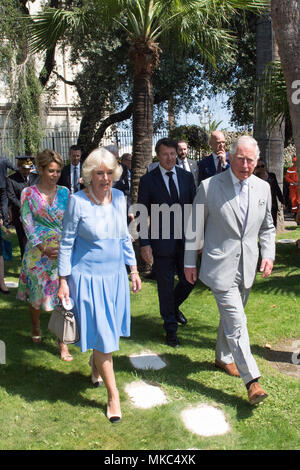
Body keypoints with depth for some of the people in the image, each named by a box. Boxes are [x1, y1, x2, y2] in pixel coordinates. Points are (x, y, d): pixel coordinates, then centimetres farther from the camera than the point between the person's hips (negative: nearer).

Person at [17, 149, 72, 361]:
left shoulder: (64, 192, 6)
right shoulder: (28, 193, 0)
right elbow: (28, 223, -6)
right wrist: (43, 248, -16)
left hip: (63, 250, 1)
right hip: (38, 251, -1)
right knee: (37, 293, 12)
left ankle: (63, 343, 5)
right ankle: (36, 328, 42)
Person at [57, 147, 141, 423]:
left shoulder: (119, 198, 2)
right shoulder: (78, 202, -13)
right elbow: (66, 243, -7)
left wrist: (133, 270, 10)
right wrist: (63, 280, -8)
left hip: (115, 274, 5)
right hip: (88, 276, -5)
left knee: (110, 330, 16)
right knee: (101, 334, -1)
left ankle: (96, 366, 47)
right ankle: (113, 395, 14)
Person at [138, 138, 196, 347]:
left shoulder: (187, 177, 6)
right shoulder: (148, 180, -4)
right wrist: (144, 244, -9)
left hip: (185, 240, 3)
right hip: (162, 242, -3)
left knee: (189, 280, 9)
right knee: (166, 286, 7)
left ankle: (174, 306, 41)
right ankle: (171, 329, 24)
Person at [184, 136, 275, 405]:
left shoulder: (263, 188, 4)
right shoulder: (209, 187, -9)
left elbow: (267, 227, 15)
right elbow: (194, 227, -1)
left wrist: (268, 254, 1)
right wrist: (190, 263, 1)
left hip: (247, 267, 5)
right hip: (221, 266, -5)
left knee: (231, 317, 20)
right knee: (236, 322, -9)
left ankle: (223, 357, 42)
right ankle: (252, 379, -1)